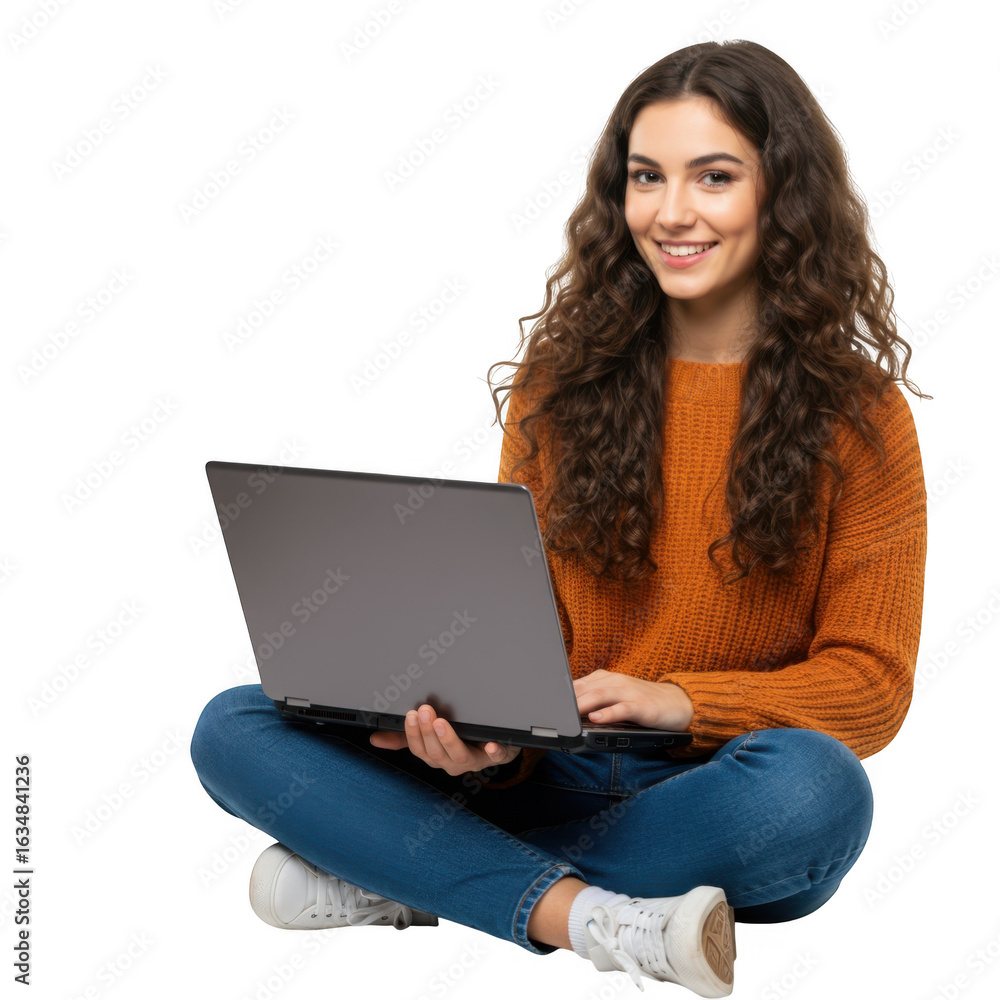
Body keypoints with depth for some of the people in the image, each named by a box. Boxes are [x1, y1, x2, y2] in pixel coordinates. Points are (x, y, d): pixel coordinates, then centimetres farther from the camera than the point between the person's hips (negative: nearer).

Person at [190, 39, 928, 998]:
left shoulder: (856, 415, -1)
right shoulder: (560, 378, 7)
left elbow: (871, 683, -3)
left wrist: (678, 701, -18)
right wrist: (488, 735, -19)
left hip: (715, 793, -2)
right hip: (545, 774, 3)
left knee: (814, 785, -39)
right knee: (233, 729, -16)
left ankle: (403, 874, -25)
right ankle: (583, 914, -31)